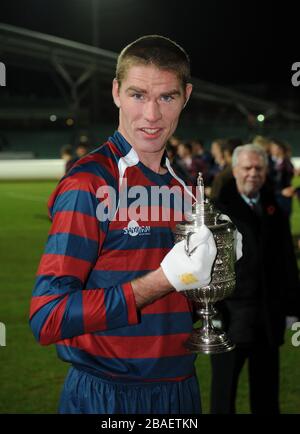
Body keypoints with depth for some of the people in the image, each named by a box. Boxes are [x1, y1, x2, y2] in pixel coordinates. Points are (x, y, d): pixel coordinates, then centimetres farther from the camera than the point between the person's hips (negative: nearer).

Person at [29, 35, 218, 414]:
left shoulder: (182, 187, 6)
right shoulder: (89, 185, -15)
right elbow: (47, 319, -21)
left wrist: (212, 271, -4)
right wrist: (167, 279, -24)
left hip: (180, 393, 7)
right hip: (108, 398, -6)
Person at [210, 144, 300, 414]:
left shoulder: (274, 211, 9)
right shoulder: (218, 209, -4)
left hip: (270, 315, 4)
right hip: (231, 313, -4)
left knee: (266, 392, 14)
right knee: (224, 390, 5)